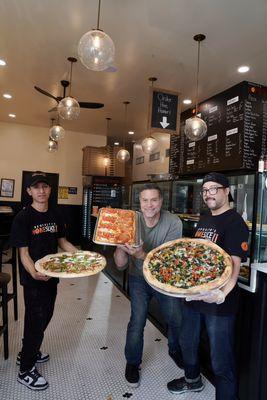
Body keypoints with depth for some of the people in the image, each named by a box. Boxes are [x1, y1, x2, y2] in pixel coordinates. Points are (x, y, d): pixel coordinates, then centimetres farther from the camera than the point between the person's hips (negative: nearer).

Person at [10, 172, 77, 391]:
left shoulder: (55, 215, 2)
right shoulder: (23, 218, -16)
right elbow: (23, 252, -18)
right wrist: (34, 273, -35)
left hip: (51, 275, 7)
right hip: (33, 278, -6)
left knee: (46, 316, 21)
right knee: (35, 320, 4)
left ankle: (27, 352, 46)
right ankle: (26, 369, 27)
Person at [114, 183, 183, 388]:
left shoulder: (173, 223, -22)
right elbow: (121, 265, -17)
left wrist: (142, 255, -44)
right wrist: (120, 245, -37)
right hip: (139, 279, 0)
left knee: (176, 319, 12)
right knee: (137, 322, -4)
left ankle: (175, 350, 46)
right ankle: (132, 363, 26)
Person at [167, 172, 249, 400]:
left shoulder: (235, 222, -15)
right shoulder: (204, 220, 10)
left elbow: (234, 264, -24)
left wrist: (223, 294, -38)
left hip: (219, 303, -8)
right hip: (194, 295, 9)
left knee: (221, 361, 3)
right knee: (187, 342, 25)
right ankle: (193, 380, 52)